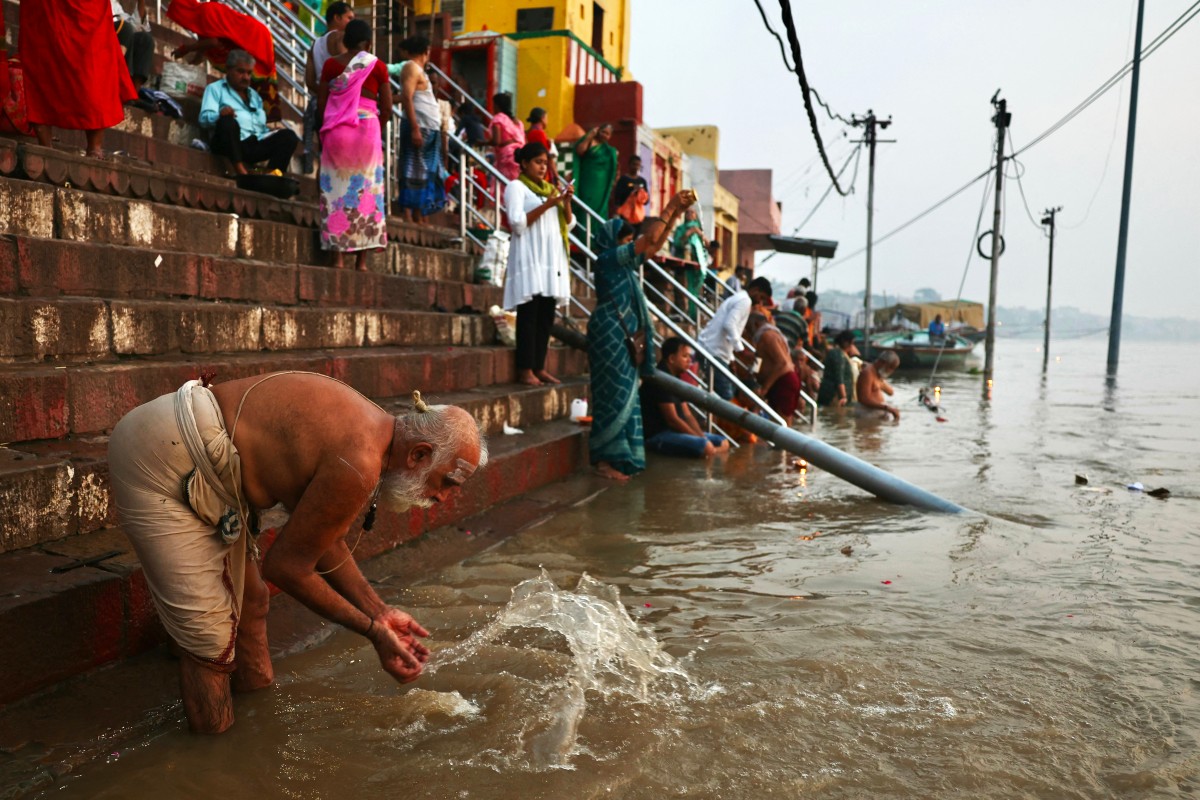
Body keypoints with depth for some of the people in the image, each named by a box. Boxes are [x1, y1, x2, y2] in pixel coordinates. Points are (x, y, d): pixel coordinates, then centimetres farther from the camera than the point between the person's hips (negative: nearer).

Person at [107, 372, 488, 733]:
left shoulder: (373, 428, 3)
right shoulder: (359, 466, -26)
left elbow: (325, 542, 13)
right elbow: (286, 565, -14)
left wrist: (379, 611, 9)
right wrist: (372, 630, -6)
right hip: (156, 464, -10)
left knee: (249, 602, 20)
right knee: (211, 642, -5)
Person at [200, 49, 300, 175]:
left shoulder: (255, 95, 33)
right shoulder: (215, 88, 15)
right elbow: (204, 119, -1)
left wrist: (273, 134, 4)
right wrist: (220, 115, -24)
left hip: (256, 144, 5)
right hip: (231, 144, -5)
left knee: (288, 136, -19)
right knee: (228, 121, -36)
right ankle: (240, 170, -45)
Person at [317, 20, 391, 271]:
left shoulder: (331, 64, 6)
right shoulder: (377, 66, 3)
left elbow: (321, 104, 5)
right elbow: (387, 109, 2)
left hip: (335, 129, 1)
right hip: (367, 127, -1)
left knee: (337, 188, 4)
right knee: (366, 188, 3)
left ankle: (338, 256, 0)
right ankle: (362, 259, -1)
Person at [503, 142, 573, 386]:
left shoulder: (550, 188, 21)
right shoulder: (516, 186, 1)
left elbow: (568, 225, 17)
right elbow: (517, 223, -12)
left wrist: (566, 203, -1)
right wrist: (547, 205, -15)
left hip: (552, 258, 7)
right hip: (529, 258, -6)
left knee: (547, 314, 3)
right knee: (530, 314, -9)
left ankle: (539, 367, 7)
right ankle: (525, 369, -7)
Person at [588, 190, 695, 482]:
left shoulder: (626, 262, 15)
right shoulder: (608, 258, -9)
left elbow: (655, 245, 20)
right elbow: (649, 238, -13)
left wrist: (677, 213, 12)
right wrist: (669, 207, -6)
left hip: (625, 337, 9)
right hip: (610, 335, -9)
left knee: (625, 396, 9)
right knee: (613, 395, -7)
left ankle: (616, 457, 15)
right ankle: (603, 460, -1)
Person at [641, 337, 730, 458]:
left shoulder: (675, 379, 15)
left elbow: (687, 415, 13)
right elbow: (672, 420, -20)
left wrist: (702, 436, -3)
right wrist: (701, 439, -13)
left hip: (674, 430, 11)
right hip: (656, 435, -11)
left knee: (723, 443, 9)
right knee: (706, 447, -29)